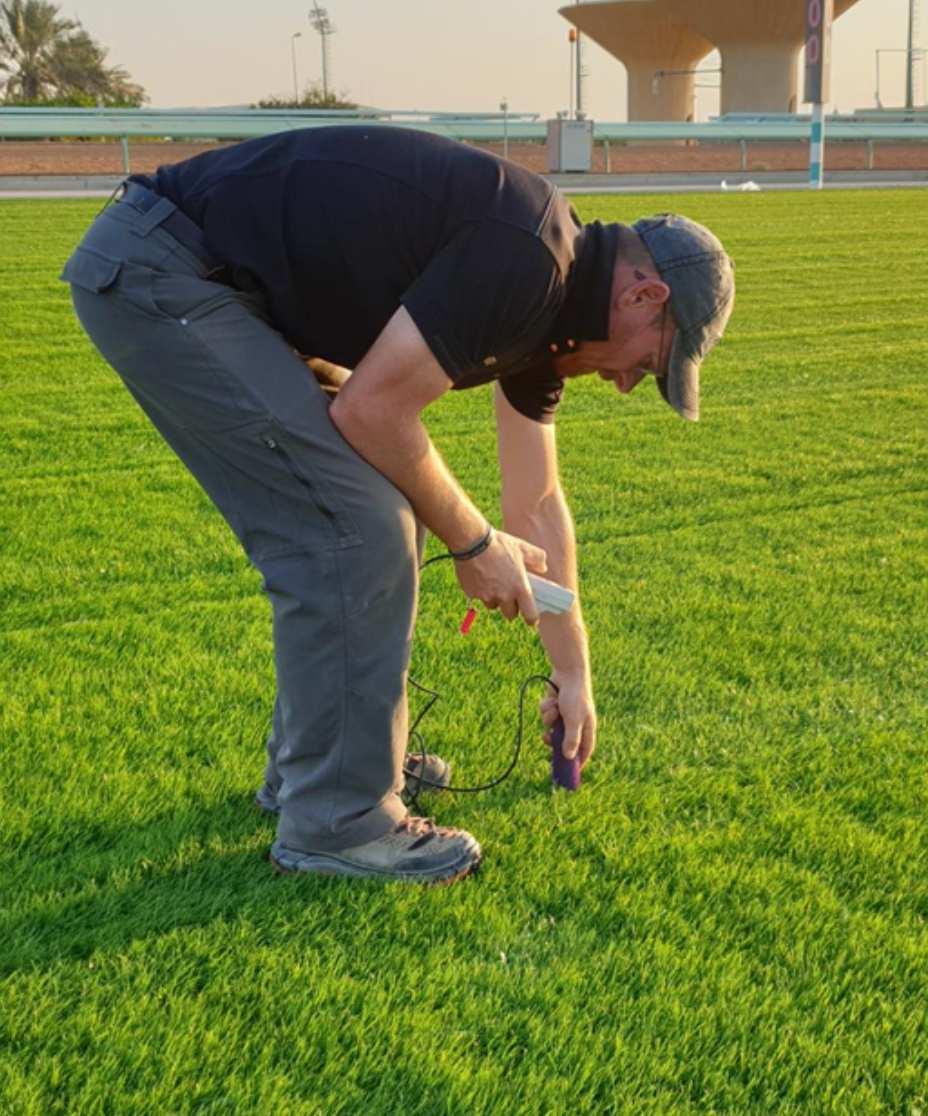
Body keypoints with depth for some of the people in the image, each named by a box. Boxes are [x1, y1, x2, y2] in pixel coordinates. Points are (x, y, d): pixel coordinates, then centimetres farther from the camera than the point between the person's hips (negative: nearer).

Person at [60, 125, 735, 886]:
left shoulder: (544, 301, 12)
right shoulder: (523, 256, -17)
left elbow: (537, 505, 21)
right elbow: (373, 411, -17)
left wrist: (574, 674, 26)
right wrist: (473, 543, -3)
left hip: (221, 281, 10)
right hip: (156, 273, -10)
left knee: (373, 510, 14)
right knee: (356, 526, -10)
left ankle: (312, 760, 27)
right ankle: (335, 819, 3)